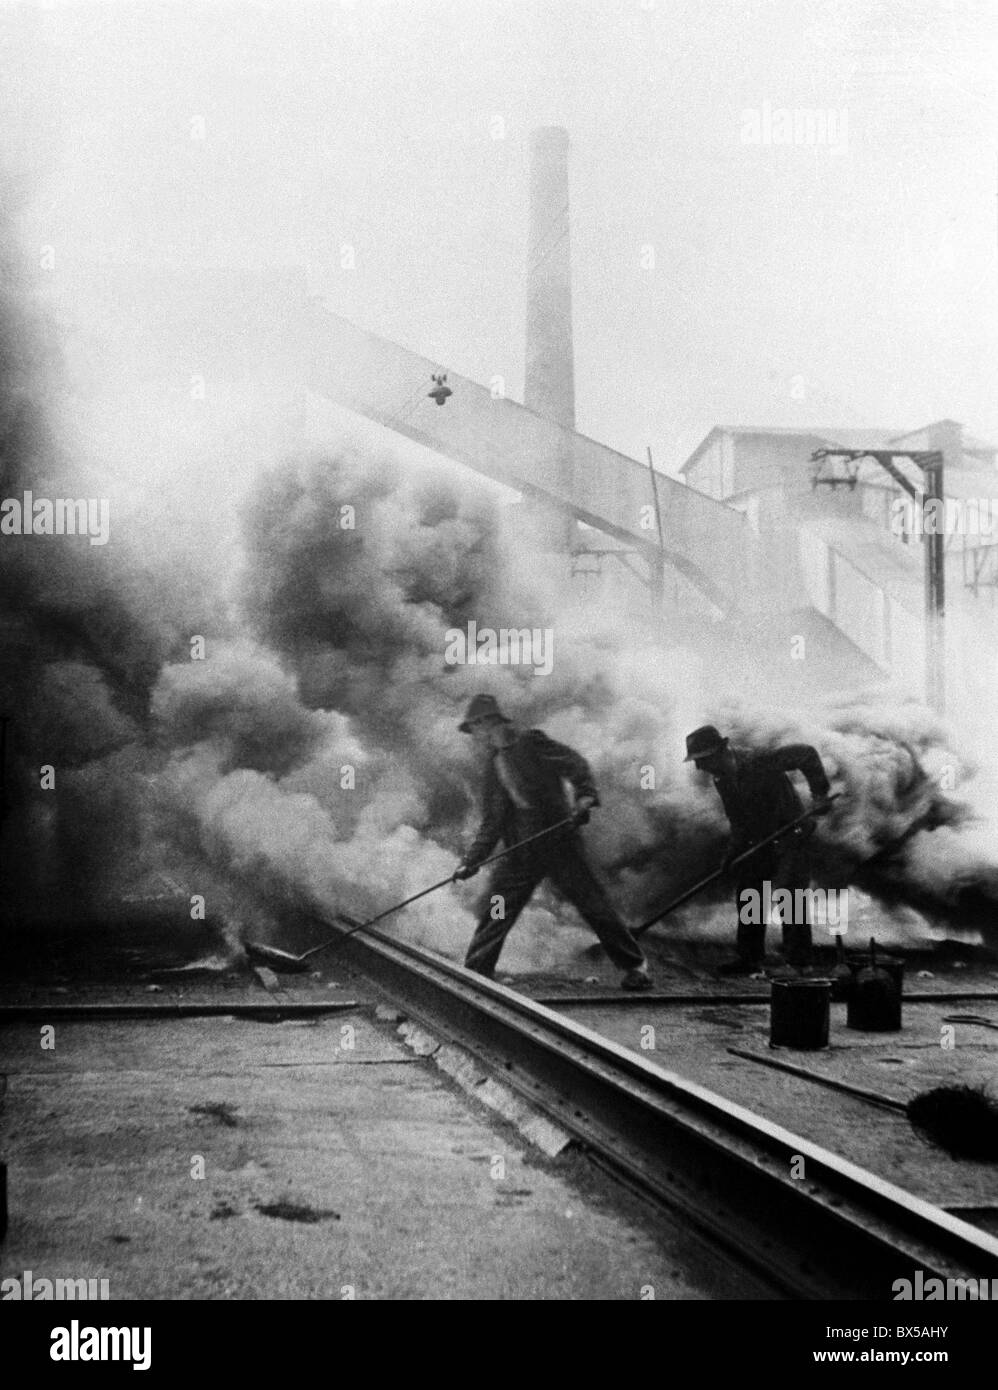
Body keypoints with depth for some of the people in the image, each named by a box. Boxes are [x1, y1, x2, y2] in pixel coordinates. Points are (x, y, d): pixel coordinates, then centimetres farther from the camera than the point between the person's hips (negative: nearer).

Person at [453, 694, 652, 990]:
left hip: (559, 842, -6)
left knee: (593, 905, 0)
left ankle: (635, 965, 12)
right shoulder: (493, 768, 14)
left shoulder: (530, 742, -3)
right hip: (520, 852, 6)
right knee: (493, 915, -2)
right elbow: (491, 823, 15)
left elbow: (574, 764, -11)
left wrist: (584, 798, -28)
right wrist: (471, 861, 6)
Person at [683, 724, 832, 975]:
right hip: (758, 844, 8)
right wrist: (733, 851, 3)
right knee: (747, 895, 8)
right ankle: (749, 959, 18)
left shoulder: (758, 762, -26)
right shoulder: (721, 777, 0)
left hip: (789, 839, -8)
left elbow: (806, 753, -21)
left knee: (790, 900, -10)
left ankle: (799, 963, -3)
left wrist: (819, 791, -18)